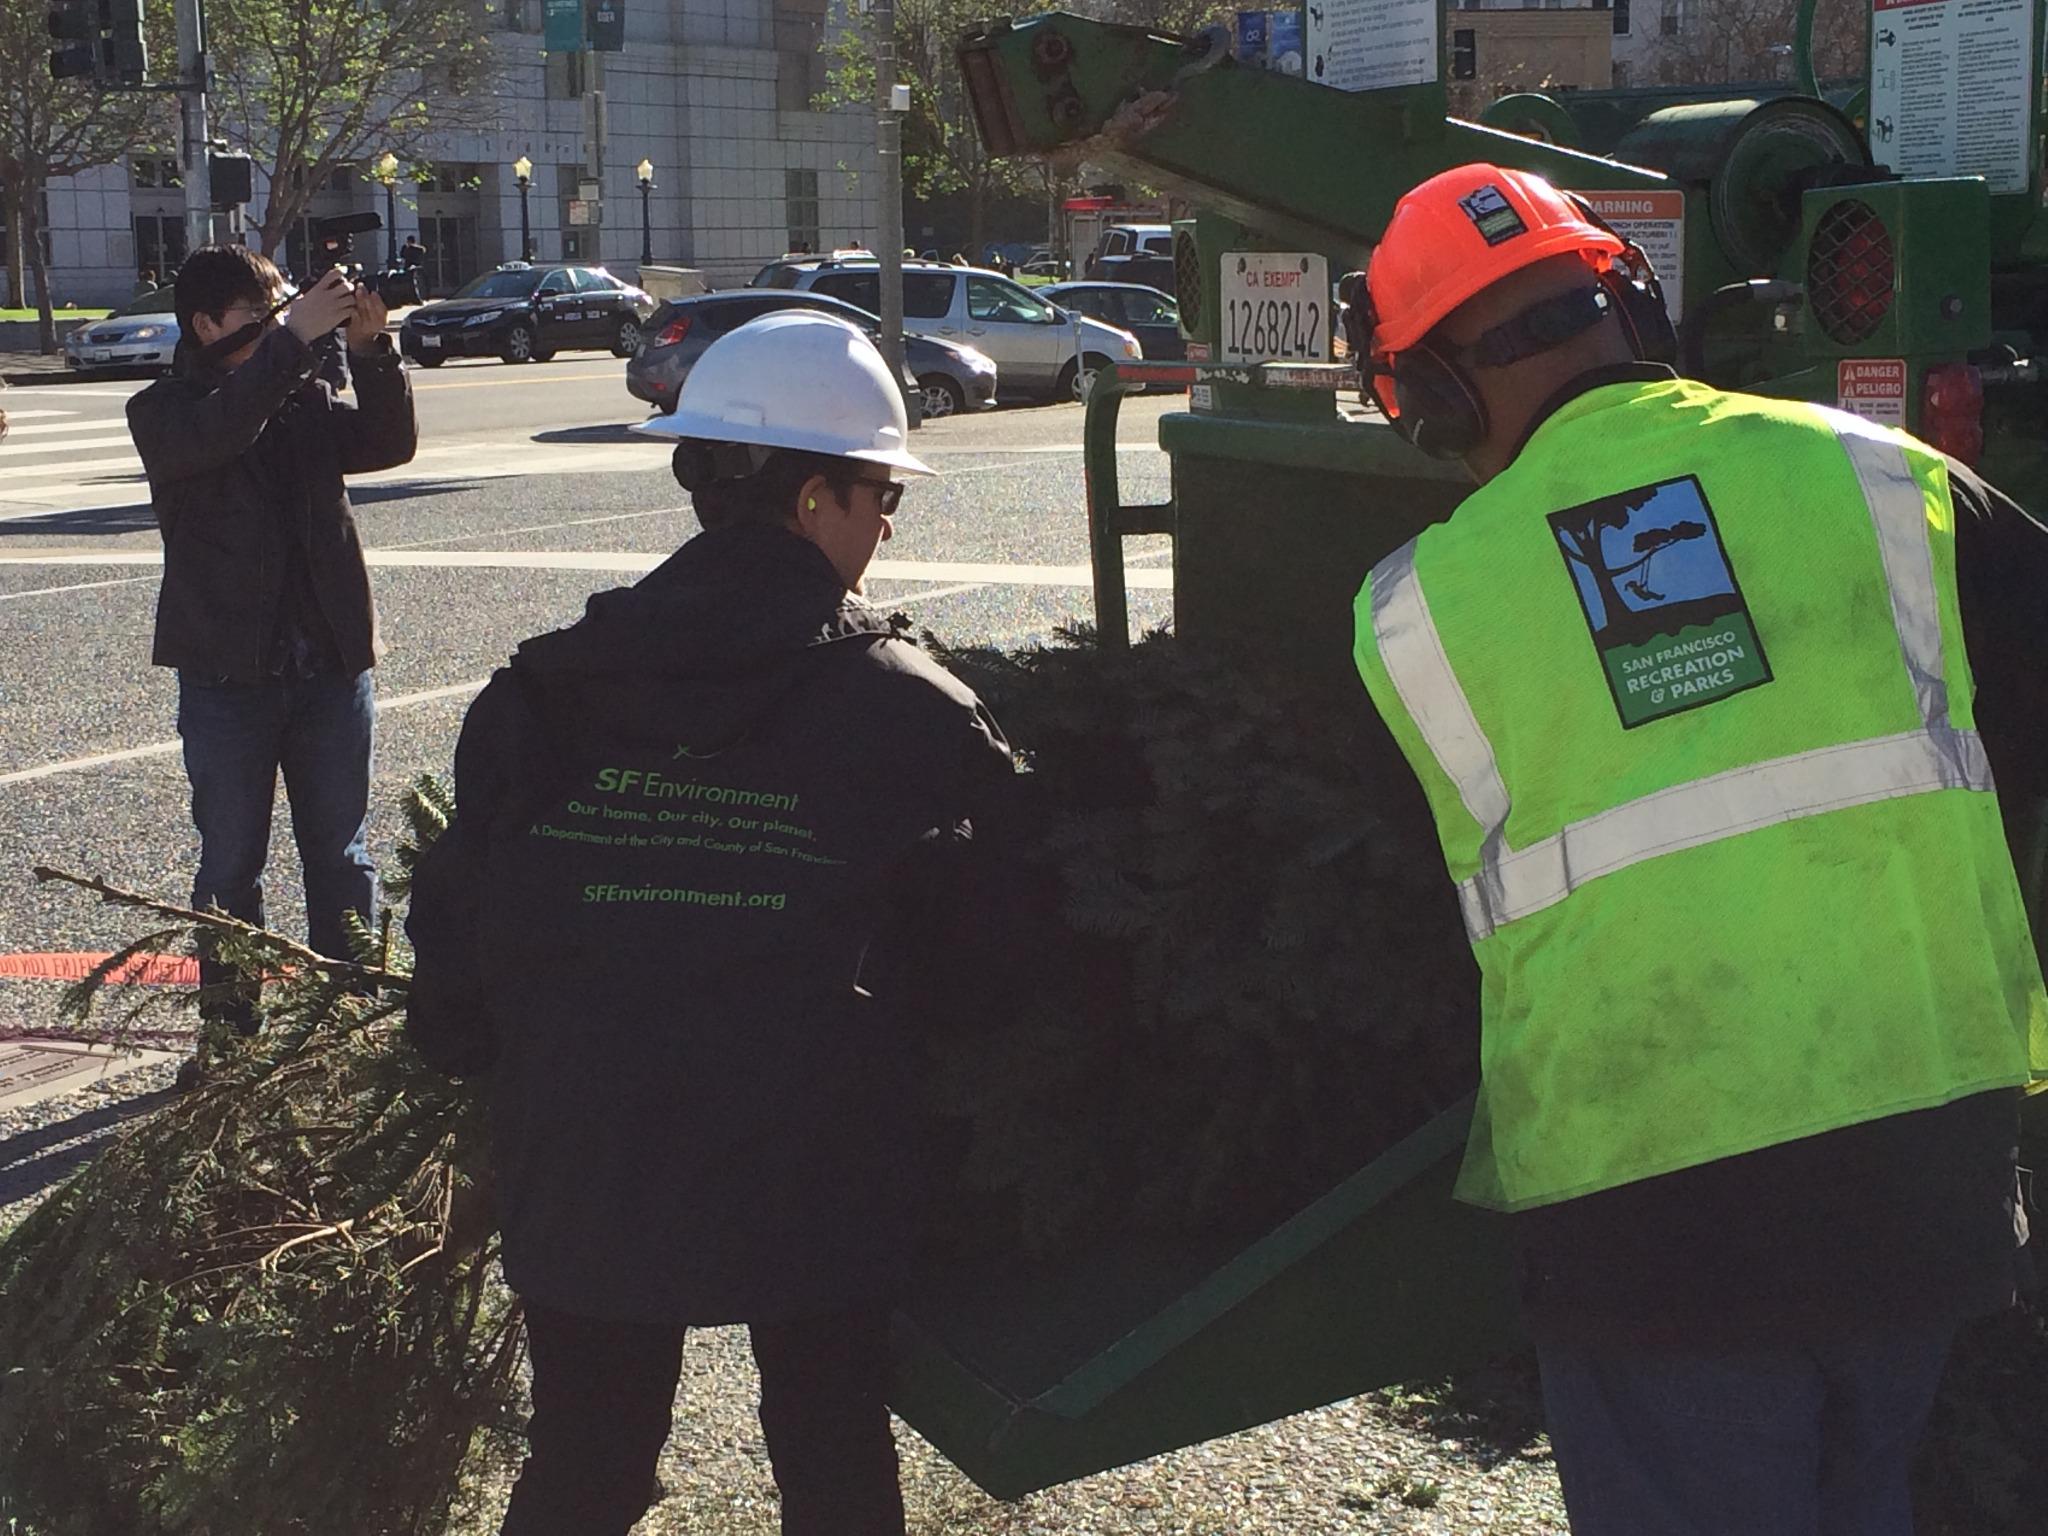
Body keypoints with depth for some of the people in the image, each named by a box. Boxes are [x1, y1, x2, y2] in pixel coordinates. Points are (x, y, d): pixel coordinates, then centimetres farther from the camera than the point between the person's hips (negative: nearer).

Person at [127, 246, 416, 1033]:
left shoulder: (305, 399, 10)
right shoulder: (163, 412, -2)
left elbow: (388, 443, -3)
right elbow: (215, 432, -24)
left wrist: (371, 349, -16)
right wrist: (296, 340, -28)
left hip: (331, 666, 4)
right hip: (228, 673, -3)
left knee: (341, 856, 9)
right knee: (232, 860, 5)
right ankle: (230, 1021, 15)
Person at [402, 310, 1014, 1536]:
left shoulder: (542, 697, 0)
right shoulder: (909, 711, -7)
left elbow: (460, 917, 0)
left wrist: (469, 1054, 15)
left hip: (587, 1170, 2)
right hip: (816, 1176, -2)